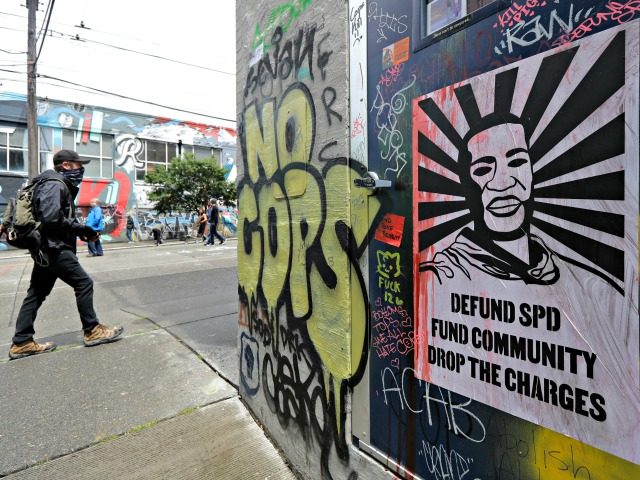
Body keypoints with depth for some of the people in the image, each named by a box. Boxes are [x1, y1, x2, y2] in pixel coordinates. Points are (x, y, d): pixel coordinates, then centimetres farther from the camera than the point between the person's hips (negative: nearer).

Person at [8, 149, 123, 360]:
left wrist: (80, 229, 5)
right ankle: (92, 331, 4)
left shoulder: (60, 185, 19)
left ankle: (21, 343, 18)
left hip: (47, 248, 10)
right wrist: (80, 228, -14)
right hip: (55, 248, -10)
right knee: (83, 283, -5)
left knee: (36, 293, 11)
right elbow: (51, 218, -24)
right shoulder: (55, 185, -13)